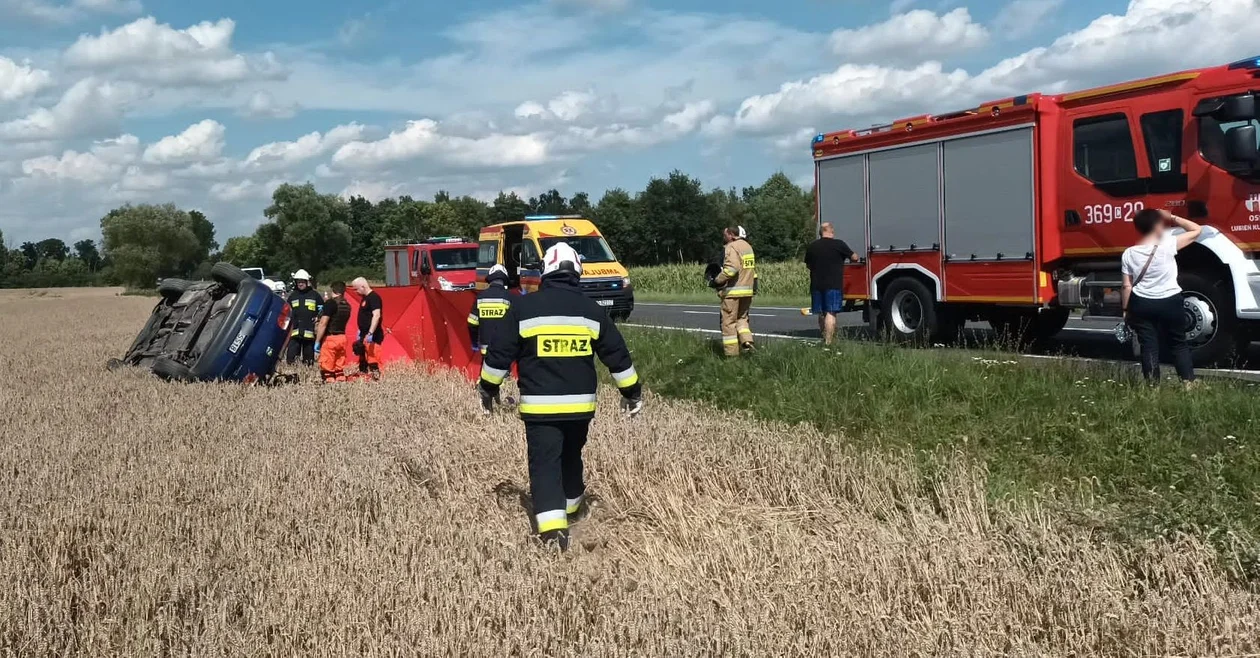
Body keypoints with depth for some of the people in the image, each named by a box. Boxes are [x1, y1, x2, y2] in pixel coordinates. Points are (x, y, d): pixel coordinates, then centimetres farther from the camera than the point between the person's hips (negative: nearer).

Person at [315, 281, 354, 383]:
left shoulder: (330, 303, -11)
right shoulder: (347, 305, 10)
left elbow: (323, 324, -16)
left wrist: (317, 341, -13)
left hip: (330, 338, -7)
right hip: (342, 338, 7)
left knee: (327, 370, -5)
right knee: (339, 369, 11)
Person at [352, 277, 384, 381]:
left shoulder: (373, 297, -16)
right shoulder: (364, 298, 15)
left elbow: (376, 315, -26)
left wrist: (370, 333, -30)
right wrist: (361, 330, 24)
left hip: (372, 336, -11)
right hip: (364, 334, 11)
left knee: (372, 359, -13)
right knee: (362, 359, 16)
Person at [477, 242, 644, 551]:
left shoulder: (524, 307, -5)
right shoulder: (592, 310, 3)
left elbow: (499, 352, -1)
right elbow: (617, 355, 8)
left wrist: (488, 387, 13)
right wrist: (632, 391, 20)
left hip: (539, 405, -3)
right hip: (580, 403, 3)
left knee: (545, 463, -4)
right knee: (571, 456, 24)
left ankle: (553, 529, -17)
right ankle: (571, 504, 43)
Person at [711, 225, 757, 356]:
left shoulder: (732, 247, -12)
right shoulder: (748, 246, 16)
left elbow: (731, 268, -25)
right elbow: (753, 268, 21)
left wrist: (718, 280, -17)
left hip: (732, 291, -8)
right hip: (747, 291, 8)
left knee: (729, 321, 0)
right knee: (742, 317, 21)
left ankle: (731, 352, 1)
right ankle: (746, 340, 0)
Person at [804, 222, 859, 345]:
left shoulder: (811, 247, 5)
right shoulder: (839, 244, -6)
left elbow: (808, 265, 18)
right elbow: (854, 258, 6)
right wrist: (856, 257, 29)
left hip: (816, 285, 4)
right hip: (834, 285, -4)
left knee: (821, 314, 15)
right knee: (830, 313, -7)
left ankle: (825, 338, 26)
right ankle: (828, 342, -14)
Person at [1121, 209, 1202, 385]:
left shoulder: (1128, 253, -4)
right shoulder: (1168, 245, -12)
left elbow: (1126, 286, -1)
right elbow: (1196, 230, -2)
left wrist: (1126, 309, 8)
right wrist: (1172, 218, 2)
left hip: (1141, 304, 2)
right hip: (1170, 303, -2)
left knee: (1148, 346, 6)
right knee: (1178, 344, 13)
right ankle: (1189, 382, 13)